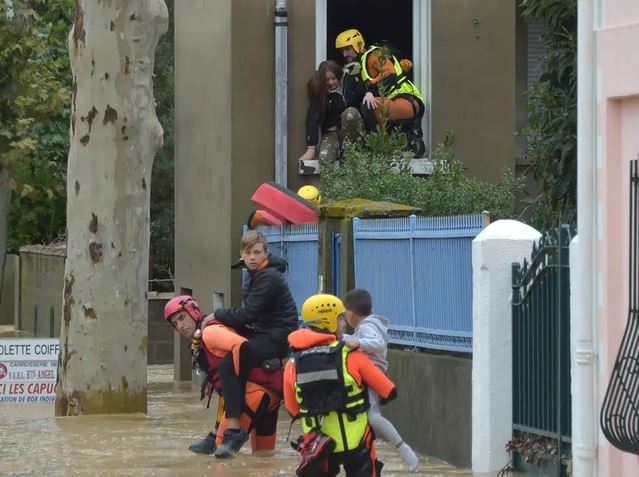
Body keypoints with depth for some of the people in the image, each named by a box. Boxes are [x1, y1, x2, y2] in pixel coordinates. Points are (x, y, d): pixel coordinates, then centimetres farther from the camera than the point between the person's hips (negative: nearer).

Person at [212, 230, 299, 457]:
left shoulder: (268, 278, -17)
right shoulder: (255, 274, 15)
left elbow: (247, 315, -21)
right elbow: (249, 313, 16)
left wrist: (217, 314, -8)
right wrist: (222, 316, 1)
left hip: (278, 337, -11)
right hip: (263, 332, 11)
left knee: (228, 364, -26)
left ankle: (234, 430, -26)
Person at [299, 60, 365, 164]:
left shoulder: (350, 85, -5)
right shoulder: (318, 92, -5)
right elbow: (312, 120, -15)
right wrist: (311, 149, -24)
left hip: (350, 130, 1)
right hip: (331, 132, 0)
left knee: (350, 112, -32)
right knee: (324, 158, -31)